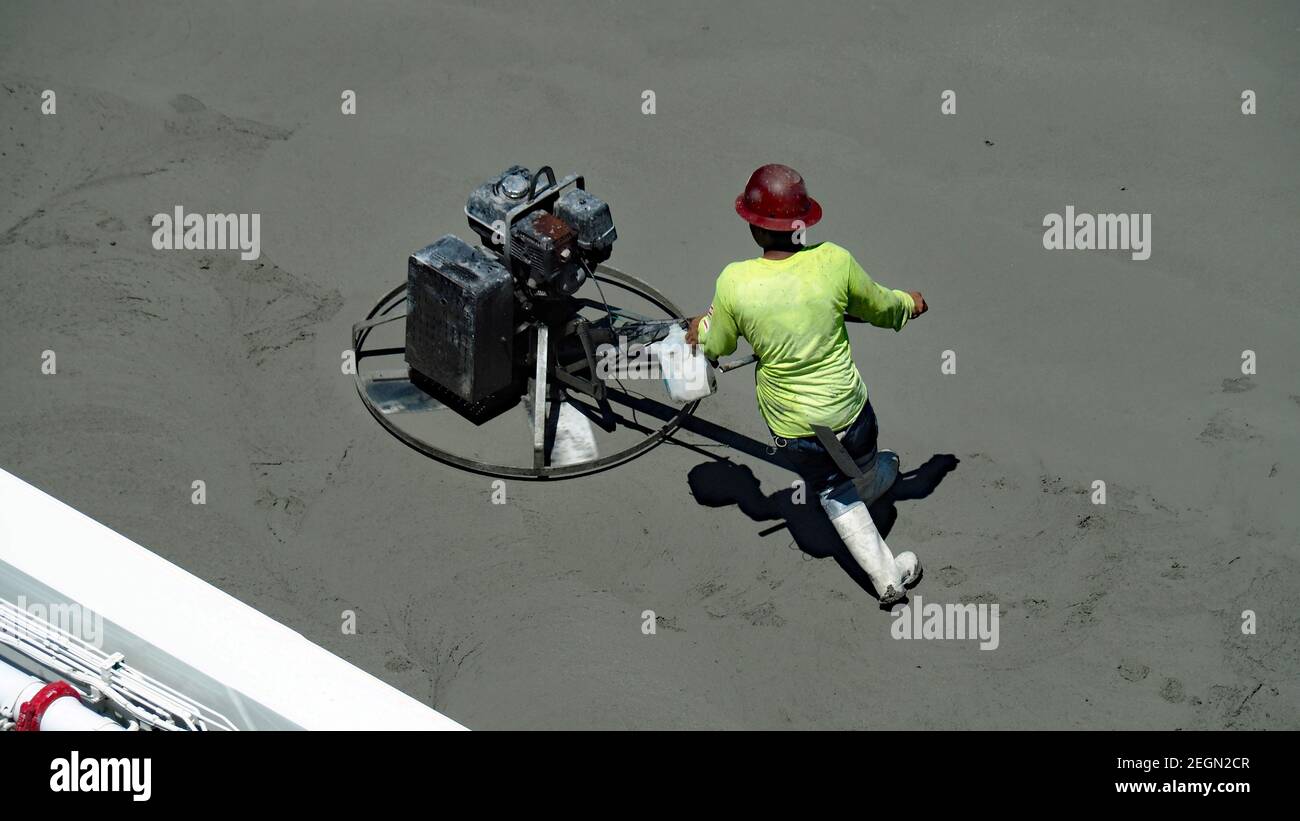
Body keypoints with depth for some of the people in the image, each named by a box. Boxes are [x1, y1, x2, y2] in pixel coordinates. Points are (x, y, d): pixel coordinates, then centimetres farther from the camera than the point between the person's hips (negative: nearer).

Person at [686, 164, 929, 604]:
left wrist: (701, 329, 20)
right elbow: (880, 307, 1)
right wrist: (908, 303, 24)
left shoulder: (734, 282, -22)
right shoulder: (833, 261, -19)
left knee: (834, 495, 25)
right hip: (851, 412, 0)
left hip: (793, 431, 0)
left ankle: (887, 577, 30)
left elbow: (718, 347, -3)